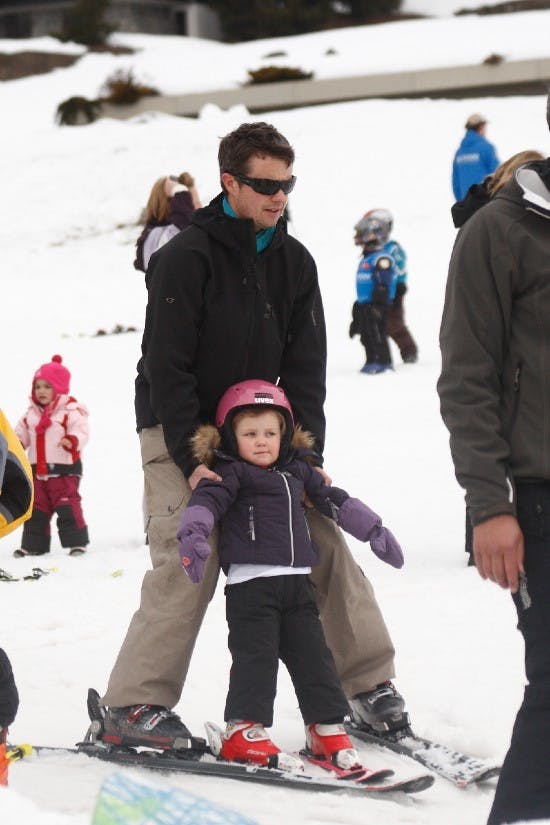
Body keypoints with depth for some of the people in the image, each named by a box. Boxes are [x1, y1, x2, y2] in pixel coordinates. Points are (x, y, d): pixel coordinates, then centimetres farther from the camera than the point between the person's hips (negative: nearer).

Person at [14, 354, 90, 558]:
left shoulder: (70, 412, -9)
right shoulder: (31, 414, 11)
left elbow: (80, 432, -17)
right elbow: (22, 433, 18)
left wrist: (72, 440, -37)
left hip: (64, 470, -6)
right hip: (38, 470, 6)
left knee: (67, 507, -7)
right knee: (36, 509, 10)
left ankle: (76, 542, 0)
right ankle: (33, 544, 18)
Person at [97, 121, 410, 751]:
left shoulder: (293, 261, 5)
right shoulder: (186, 257, -14)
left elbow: (305, 366, 3)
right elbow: (167, 367, -17)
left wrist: (308, 453, -9)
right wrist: (191, 459, -24)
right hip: (179, 435, -5)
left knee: (325, 543, -2)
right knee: (188, 562, -19)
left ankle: (369, 682, 8)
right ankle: (132, 705, -13)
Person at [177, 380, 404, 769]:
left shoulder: (298, 470, 16)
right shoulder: (231, 474, -4)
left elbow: (335, 500, 26)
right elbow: (206, 499, -20)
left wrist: (375, 531, 28)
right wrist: (193, 534, -40)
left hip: (296, 580, 6)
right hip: (250, 581, -6)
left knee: (313, 656, 7)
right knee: (255, 656, -8)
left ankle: (328, 729, 14)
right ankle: (243, 731, -2)